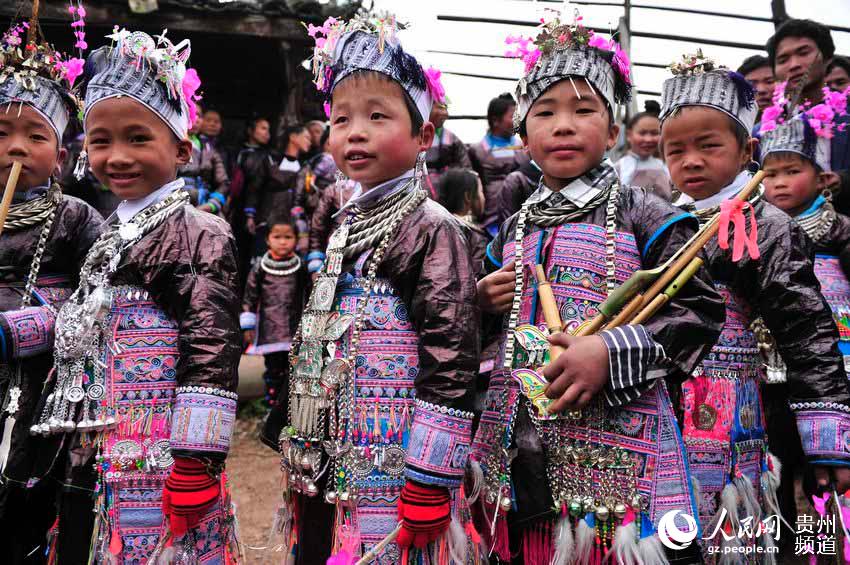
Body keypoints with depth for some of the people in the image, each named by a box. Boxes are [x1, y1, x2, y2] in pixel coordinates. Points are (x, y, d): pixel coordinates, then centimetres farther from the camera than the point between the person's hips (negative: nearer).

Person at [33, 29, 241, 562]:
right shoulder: (114, 238, 14)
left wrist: (195, 461, -21)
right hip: (95, 466, 8)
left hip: (164, 471, -8)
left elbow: (212, 349, -19)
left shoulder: (199, 233, -12)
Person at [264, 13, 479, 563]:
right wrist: (301, 459, 18)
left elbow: (450, 359, -17)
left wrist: (430, 481, -18)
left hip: (392, 476, -7)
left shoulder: (432, 228, -11)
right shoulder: (347, 227, 11)